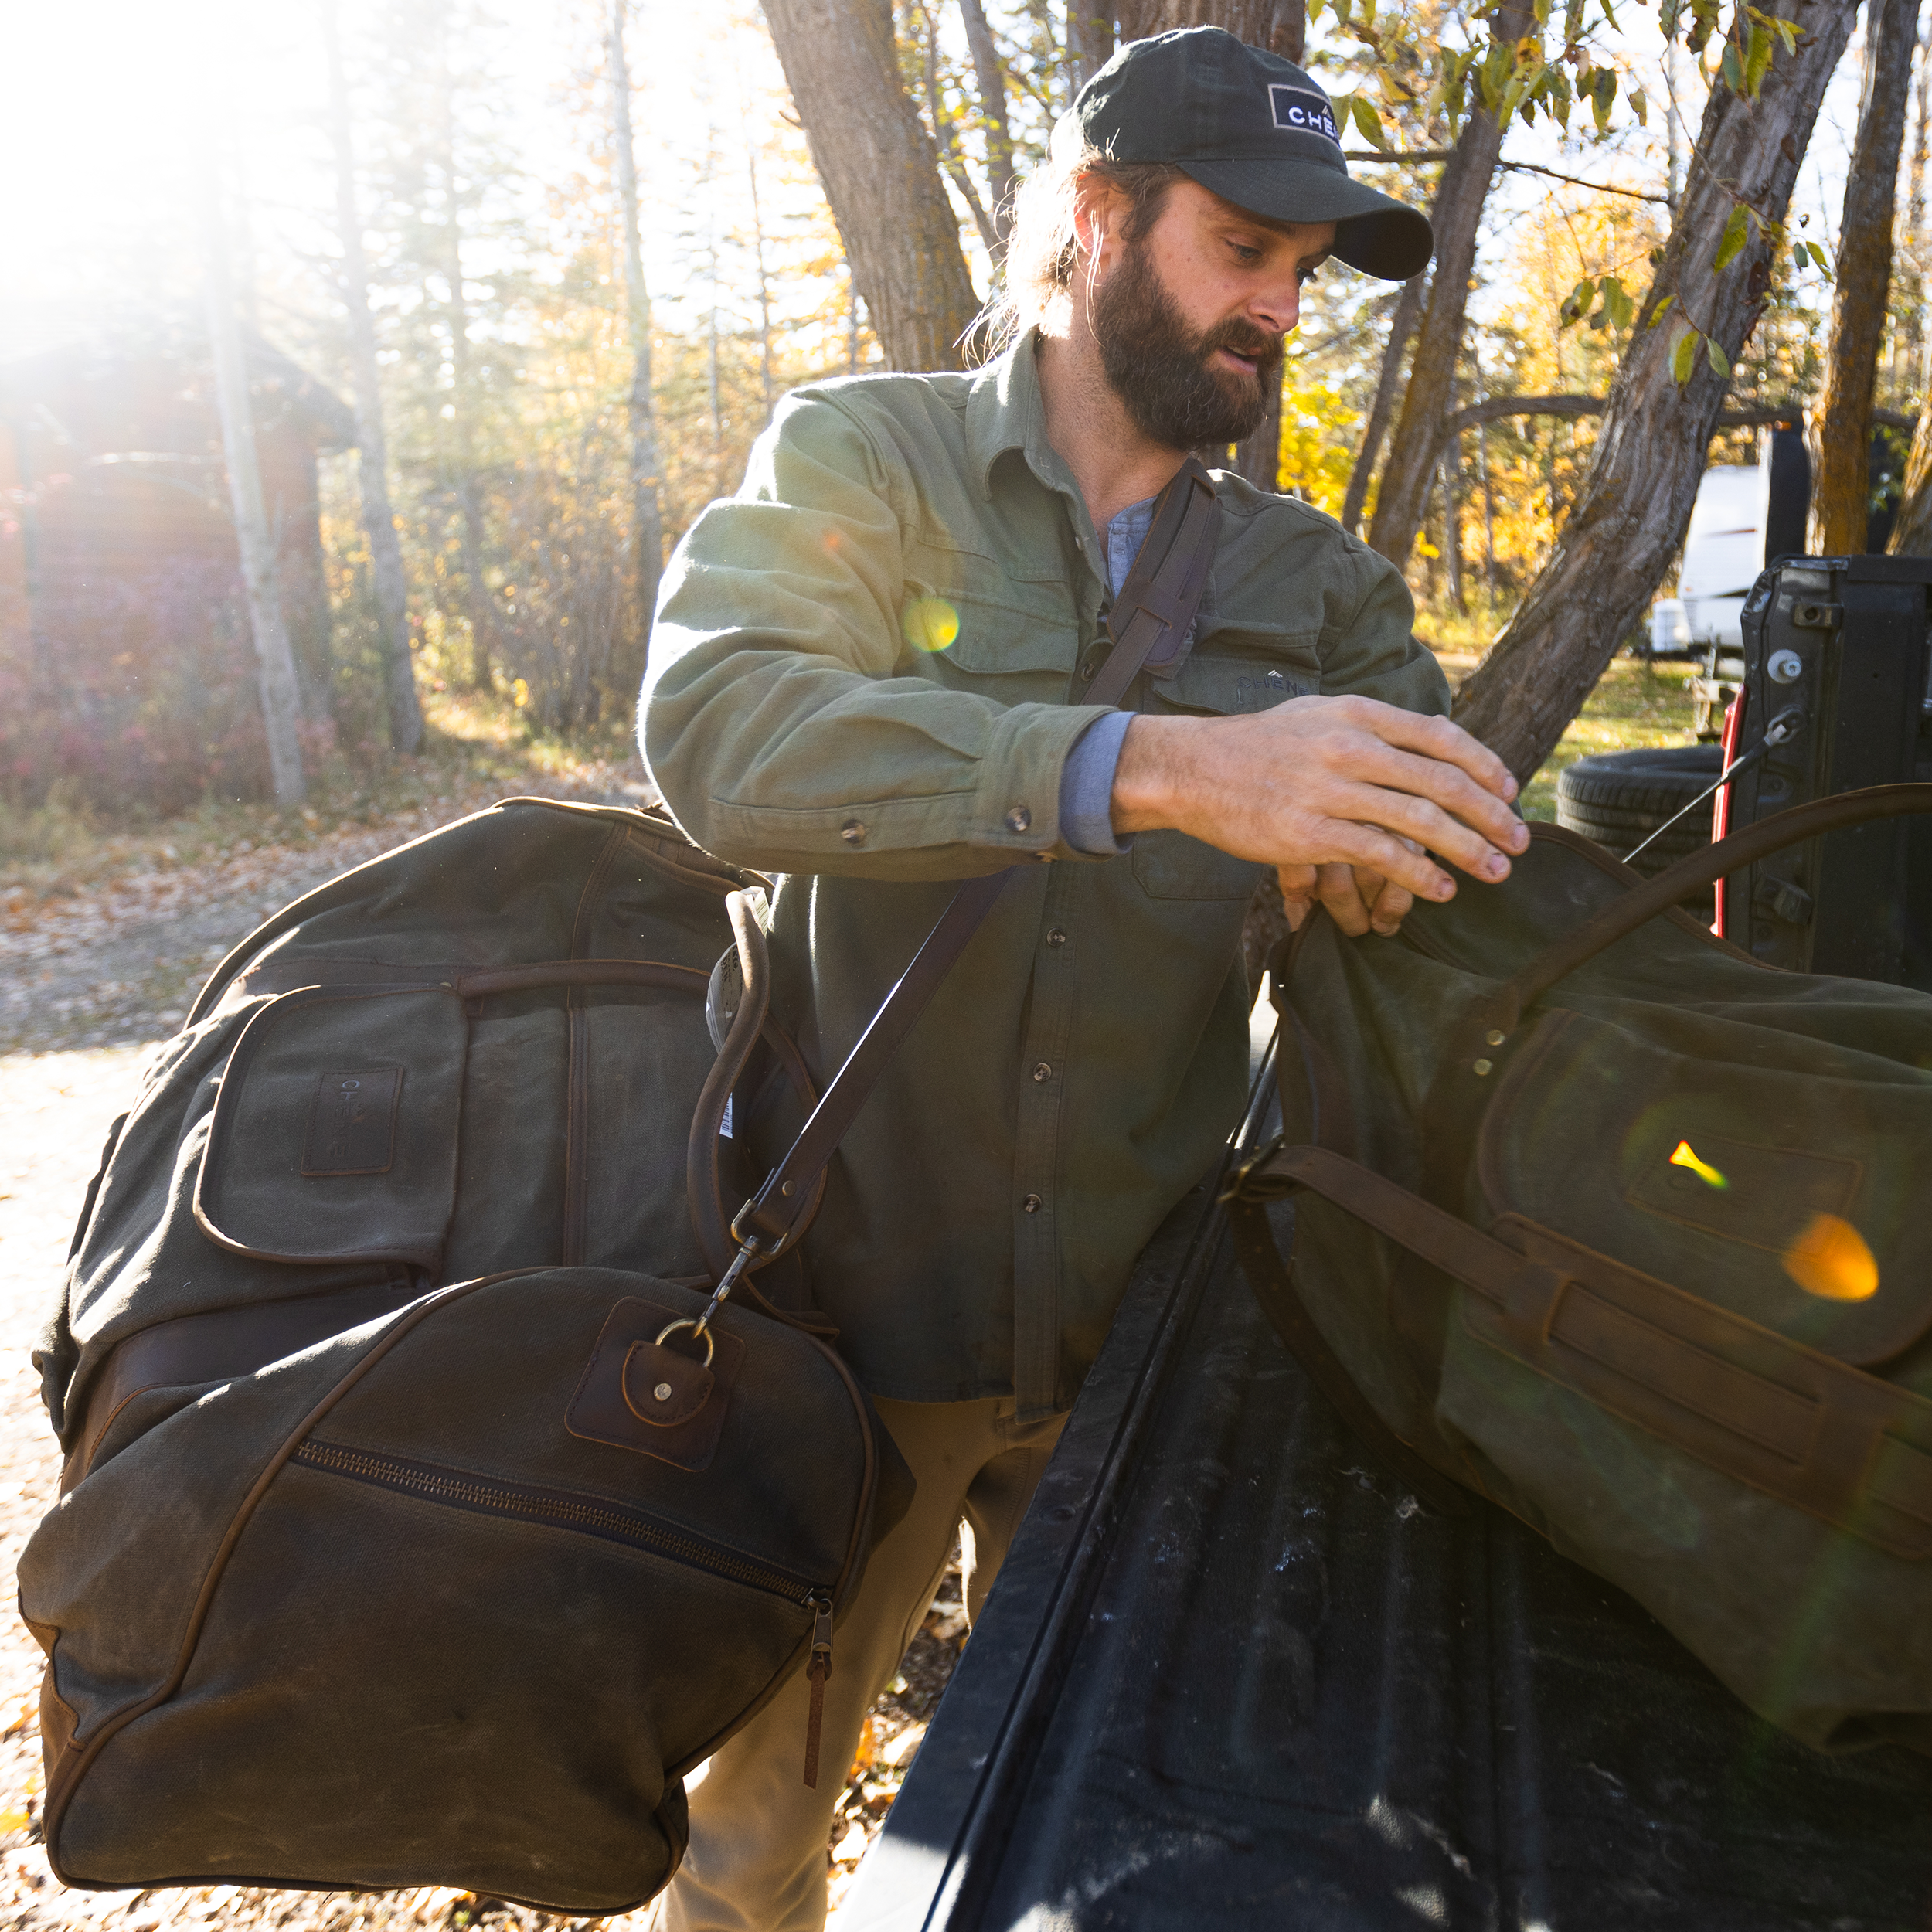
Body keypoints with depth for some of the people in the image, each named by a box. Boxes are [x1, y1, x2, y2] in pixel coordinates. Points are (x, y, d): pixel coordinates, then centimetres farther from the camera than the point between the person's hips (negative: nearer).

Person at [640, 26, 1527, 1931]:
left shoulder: (1307, 578, 8)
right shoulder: (858, 458, -4)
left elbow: (1471, 829, 4)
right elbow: (720, 731, -23)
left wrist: (1373, 844, -20)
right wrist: (1164, 766, -35)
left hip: (1144, 1328, 3)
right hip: (863, 1314, -2)